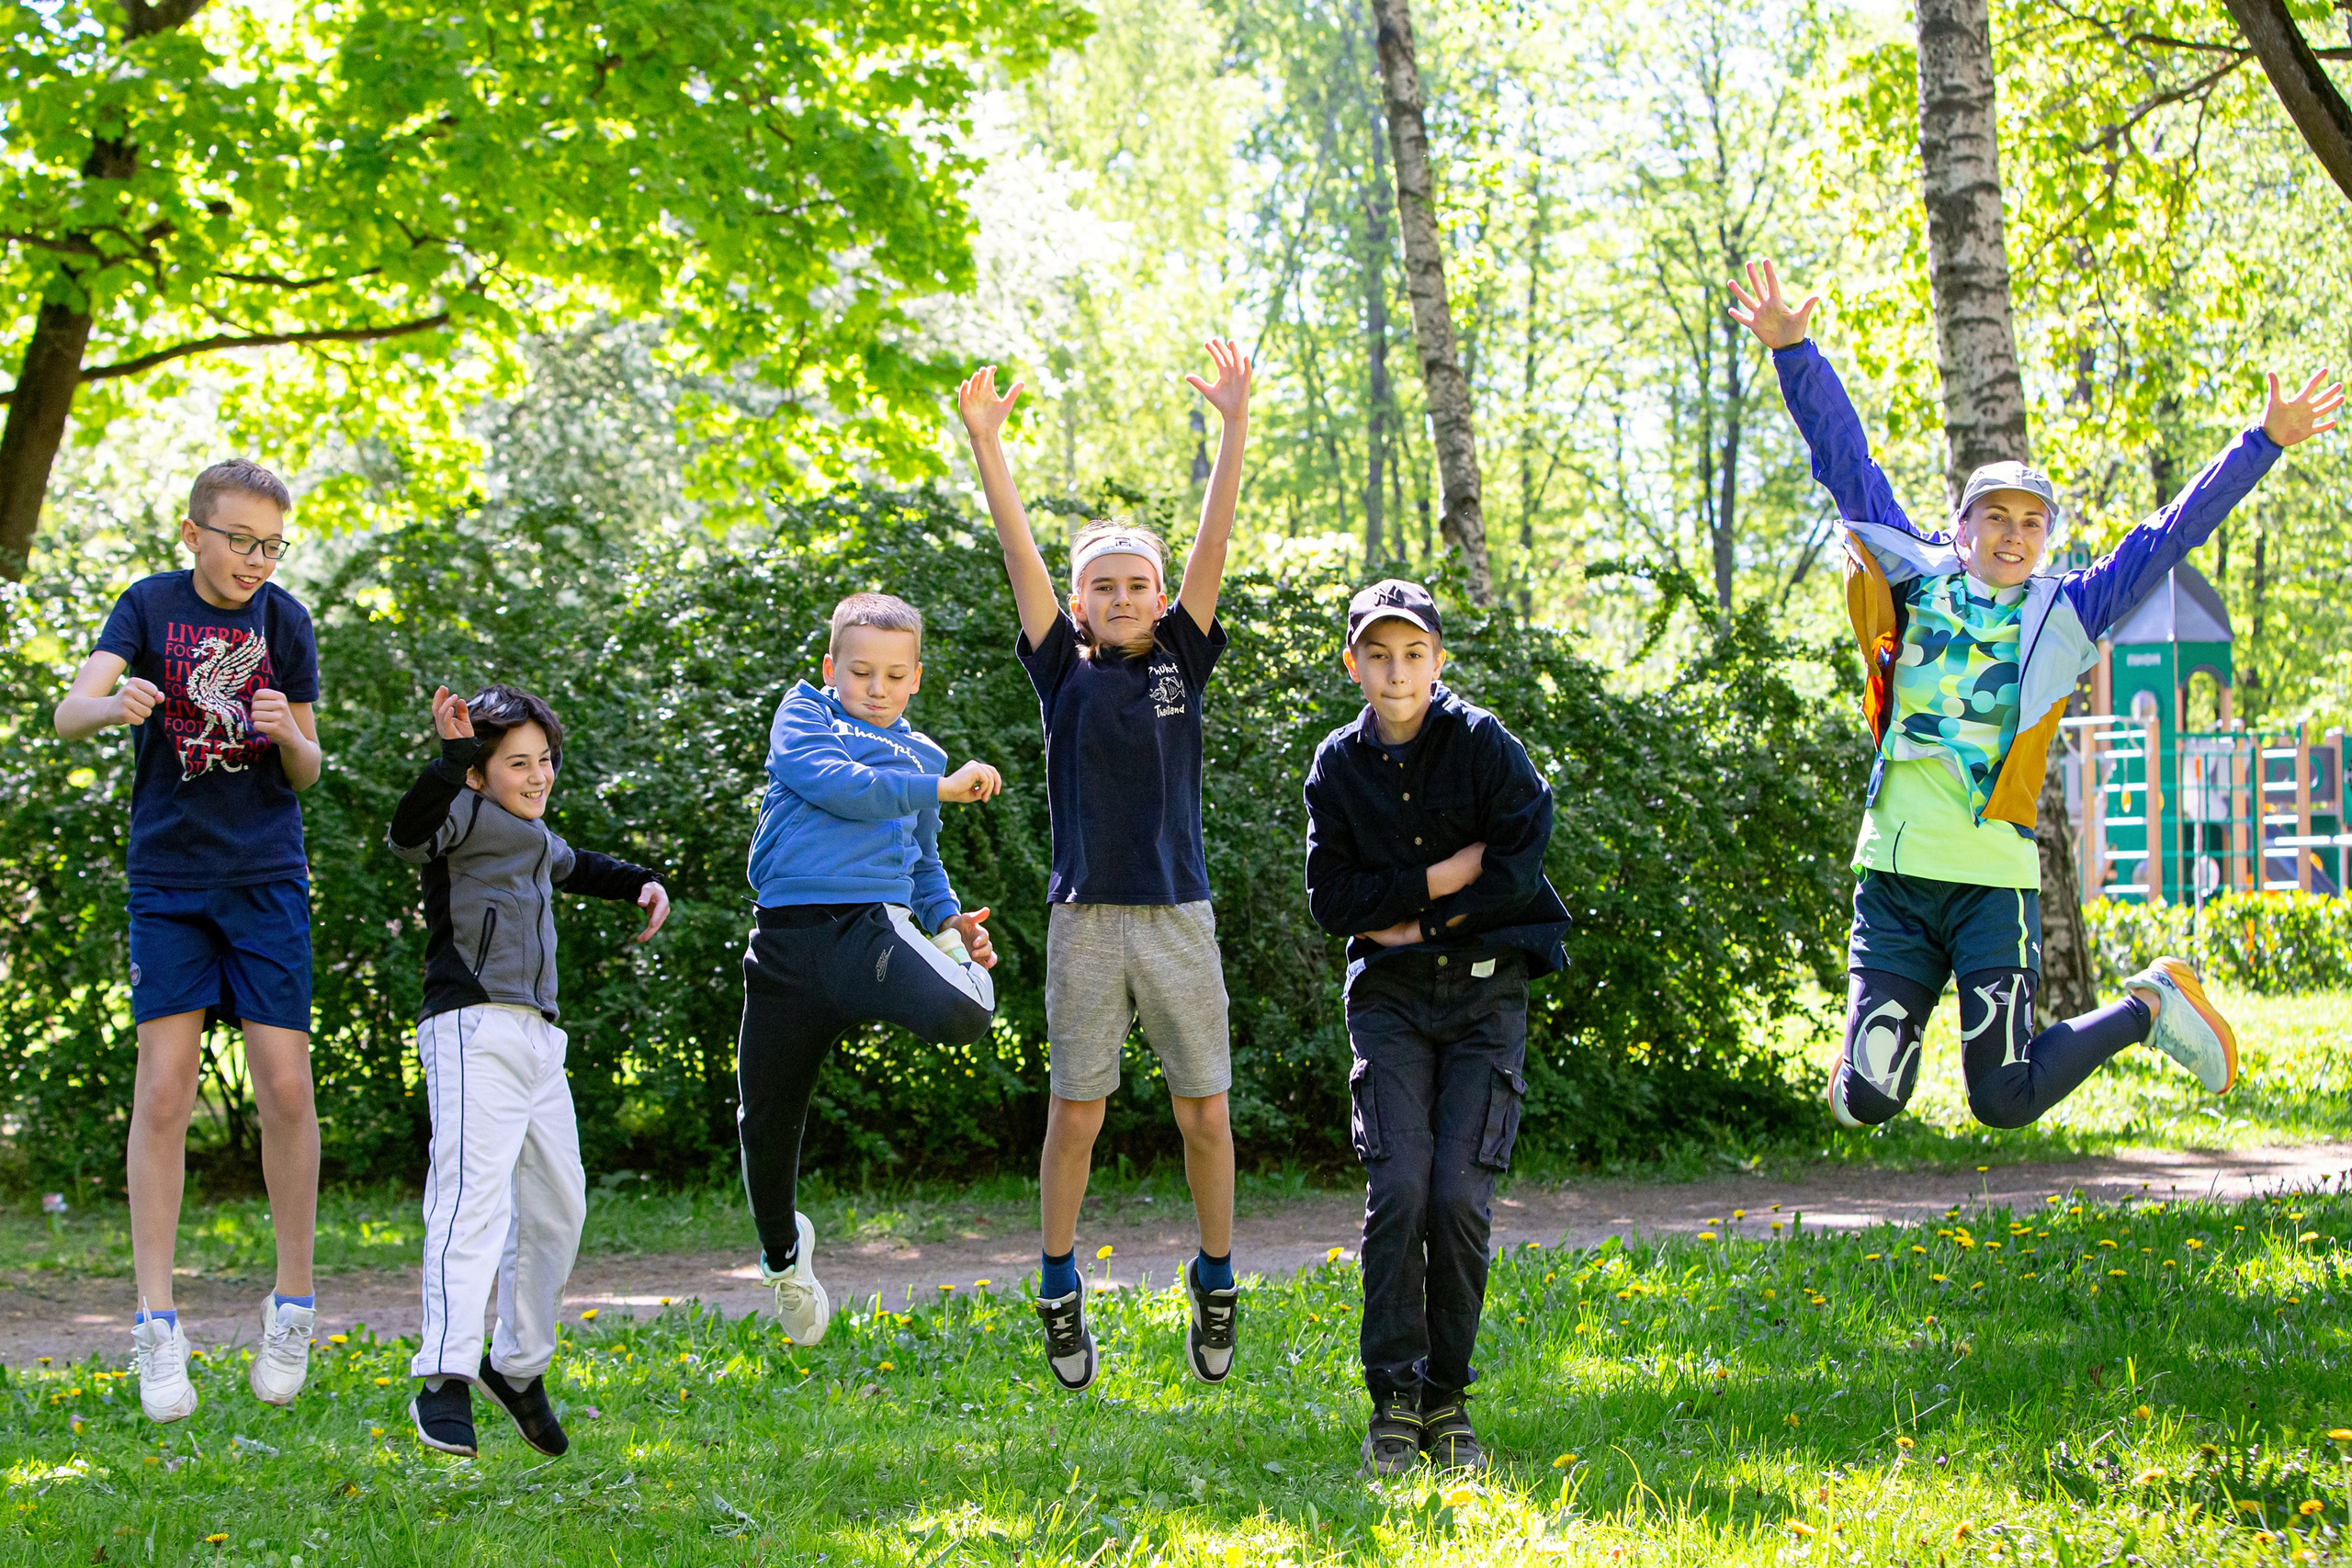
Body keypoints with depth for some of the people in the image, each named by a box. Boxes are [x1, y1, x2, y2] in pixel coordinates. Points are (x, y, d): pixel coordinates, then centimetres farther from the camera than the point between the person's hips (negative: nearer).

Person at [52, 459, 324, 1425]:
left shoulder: (283, 620, 2)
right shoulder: (150, 605, -1)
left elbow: (306, 774, 7)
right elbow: (68, 716, -14)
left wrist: (289, 735, -17)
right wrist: (112, 703, -37)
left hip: (266, 875, 1)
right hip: (167, 875, -1)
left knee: (284, 1084, -6)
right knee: (164, 1085, -8)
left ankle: (294, 1303, 9)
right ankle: (156, 1322, -5)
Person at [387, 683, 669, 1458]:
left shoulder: (534, 837, 24)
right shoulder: (467, 813, -3)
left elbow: (573, 867, 48)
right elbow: (408, 834, -26)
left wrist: (641, 884, 33)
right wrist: (451, 756, -39)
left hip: (537, 1041, 10)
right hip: (473, 1030, -10)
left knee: (557, 1206, 15)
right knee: (476, 1194, -22)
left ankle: (518, 1365, 31)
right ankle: (444, 1380, -31)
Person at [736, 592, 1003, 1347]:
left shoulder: (922, 756, 22)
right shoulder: (802, 715, 10)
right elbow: (835, 785, -11)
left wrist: (949, 919, 13)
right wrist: (941, 788, -6)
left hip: (876, 927, 1)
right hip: (791, 938, -1)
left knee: (963, 1014, -33)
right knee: (765, 1123, 4)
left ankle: (950, 961, 6)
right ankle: (783, 1253, 34)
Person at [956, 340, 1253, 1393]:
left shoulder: (1181, 661, 7)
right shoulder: (1064, 672, 5)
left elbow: (1214, 544, 0)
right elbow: (1021, 554, -1)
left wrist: (1234, 426, -8)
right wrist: (984, 439, -8)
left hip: (1180, 918, 1)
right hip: (1087, 920, -1)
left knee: (1205, 1114, 3)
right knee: (1075, 1111, 3)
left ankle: (1217, 1281, 20)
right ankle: (1058, 1287, 17)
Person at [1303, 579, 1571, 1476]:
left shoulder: (1483, 744, -2)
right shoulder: (1339, 765, 5)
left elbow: (1522, 867, -9)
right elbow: (1330, 899, -1)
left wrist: (1418, 924, -8)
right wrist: (1444, 876, -10)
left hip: (1484, 991, -1)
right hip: (1388, 997, 1)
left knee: (1461, 1195, -10)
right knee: (1398, 1188, -12)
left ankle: (1447, 1398, 3)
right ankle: (1393, 1398, -5)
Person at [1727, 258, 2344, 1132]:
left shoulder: (2065, 615, 10)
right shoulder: (1912, 581, 10)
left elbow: (2171, 533, 11)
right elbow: (1846, 465, 9)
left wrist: (2265, 442, 10)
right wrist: (1792, 353, 4)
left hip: (1993, 879, -1)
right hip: (1893, 871, 1)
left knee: (2005, 1102, -5)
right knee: (1868, 1103, -3)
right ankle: (1867, 1050, 34)